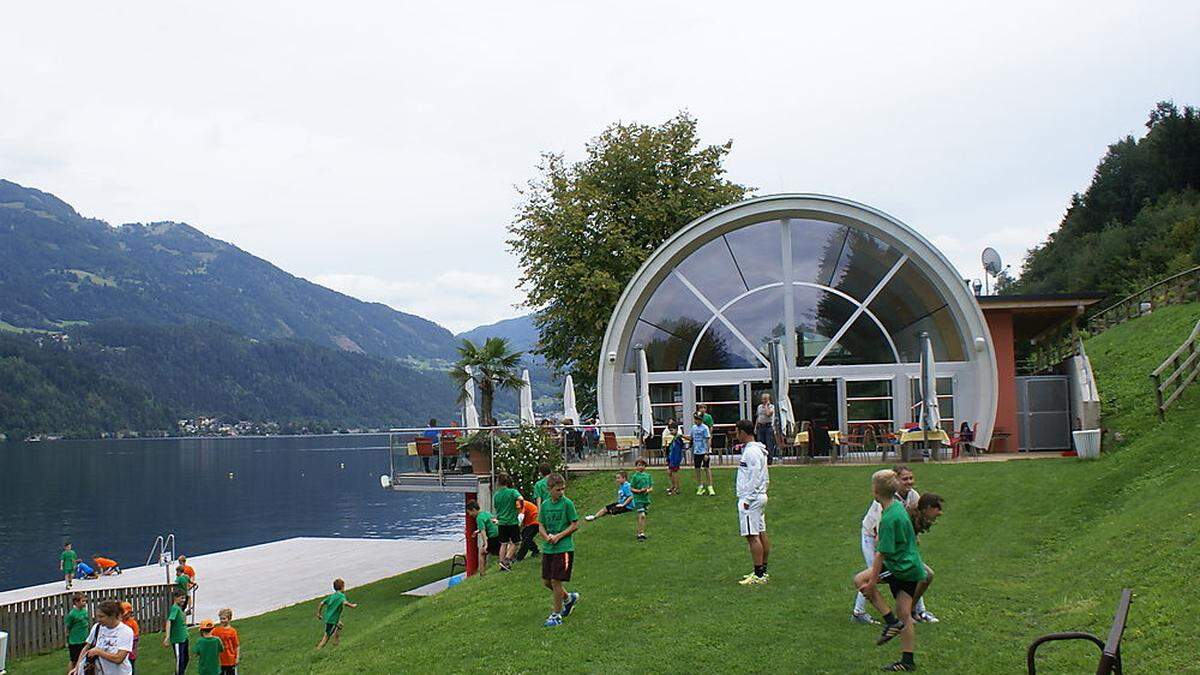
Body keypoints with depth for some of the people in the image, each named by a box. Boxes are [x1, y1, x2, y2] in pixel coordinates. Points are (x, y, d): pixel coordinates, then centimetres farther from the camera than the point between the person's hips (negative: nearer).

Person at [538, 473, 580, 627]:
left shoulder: (567, 503, -8)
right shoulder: (545, 505, 6)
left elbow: (575, 525, -7)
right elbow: (541, 526, 9)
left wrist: (558, 536, -14)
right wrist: (547, 537, -11)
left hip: (564, 548, -6)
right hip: (548, 548, 6)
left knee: (555, 581, -6)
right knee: (546, 581, 9)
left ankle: (556, 615, 7)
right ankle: (569, 598, 33)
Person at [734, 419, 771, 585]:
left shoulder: (751, 452, -16)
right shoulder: (758, 450, 16)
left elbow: (754, 478, -21)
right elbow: (765, 477, 20)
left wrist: (747, 500, -19)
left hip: (750, 499, -11)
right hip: (760, 497, 11)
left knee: (752, 536, -9)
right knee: (761, 534, 12)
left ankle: (759, 575, -9)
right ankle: (763, 571, 17)